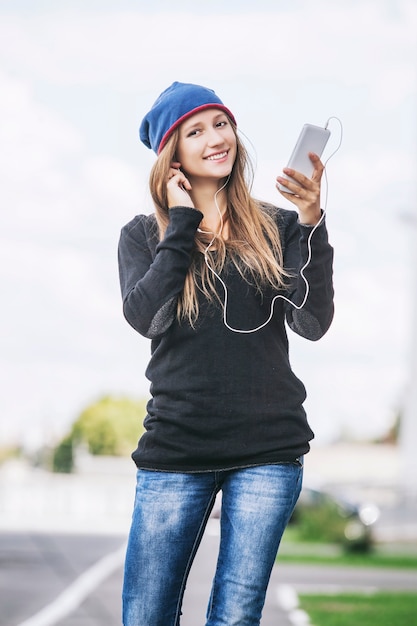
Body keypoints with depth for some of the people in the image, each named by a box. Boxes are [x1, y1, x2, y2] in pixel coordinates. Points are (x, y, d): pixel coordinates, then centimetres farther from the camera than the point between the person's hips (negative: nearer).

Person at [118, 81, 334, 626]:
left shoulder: (276, 228, 8)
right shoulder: (143, 235, 9)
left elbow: (313, 323, -4)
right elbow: (143, 316, -9)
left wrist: (311, 224, -14)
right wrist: (182, 223, -4)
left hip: (269, 449, 0)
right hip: (176, 448, 0)